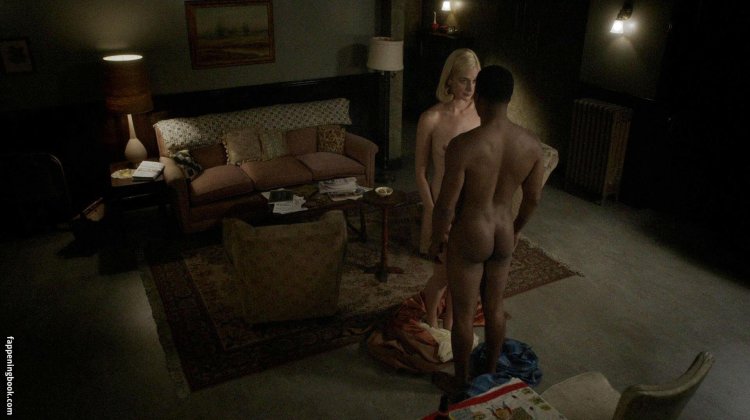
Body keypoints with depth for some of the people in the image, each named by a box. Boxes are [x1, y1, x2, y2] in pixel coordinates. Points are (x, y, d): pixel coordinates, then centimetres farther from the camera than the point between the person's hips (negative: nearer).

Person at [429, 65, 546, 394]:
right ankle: (490, 373, 42)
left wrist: (437, 238, -2)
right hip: (504, 237, 5)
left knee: (463, 313, 14)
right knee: (494, 308, 23)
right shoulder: (531, 143, -10)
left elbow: (445, 206, -20)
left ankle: (461, 381, 33)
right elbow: (534, 198, 2)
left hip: (469, 237, -5)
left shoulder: (463, 146, -26)